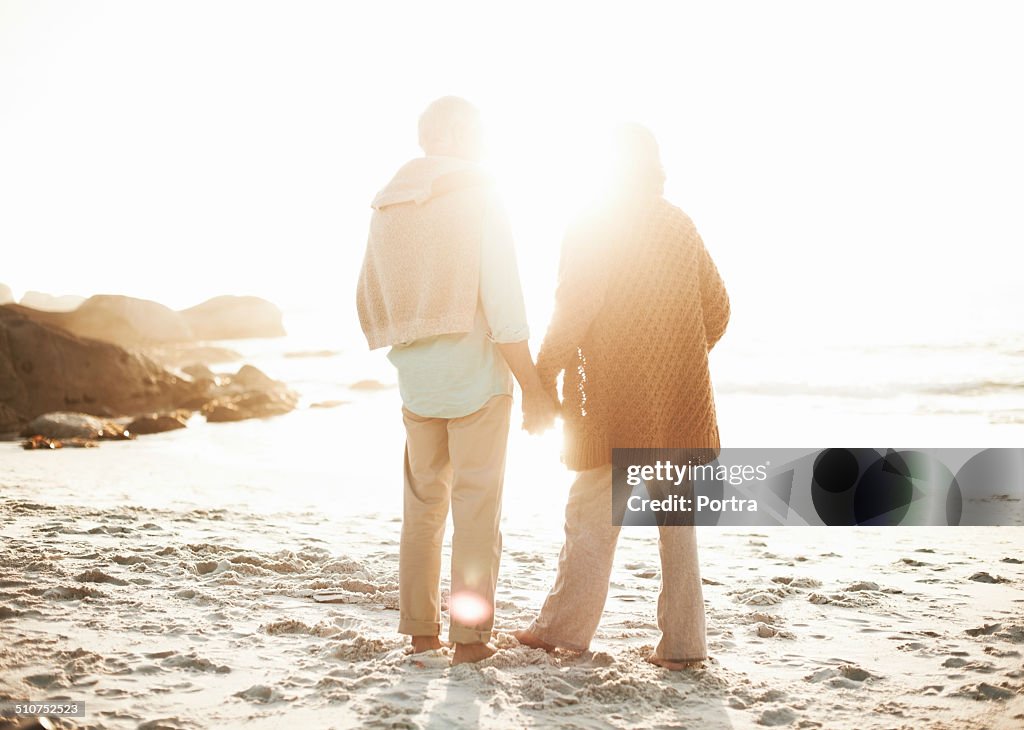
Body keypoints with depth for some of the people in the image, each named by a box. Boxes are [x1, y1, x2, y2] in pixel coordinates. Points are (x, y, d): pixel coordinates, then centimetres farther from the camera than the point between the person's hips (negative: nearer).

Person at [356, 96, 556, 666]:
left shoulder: (386, 207, 7)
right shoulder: (479, 199, -9)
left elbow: (370, 304, 10)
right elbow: (504, 309, -15)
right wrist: (534, 388, -9)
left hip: (416, 381, 5)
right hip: (476, 380, -5)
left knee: (424, 505, 15)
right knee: (477, 507, 3)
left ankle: (421, 629, 20)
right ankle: (470, 636, 6)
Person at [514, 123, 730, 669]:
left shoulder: (590, 233, -8)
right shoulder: (682, 228, 9)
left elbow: (571, 317, -14)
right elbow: (717, 307, 13)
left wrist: (543, 377, -4)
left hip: (615, 407, -5)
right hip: (681, 401, 5)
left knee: (591, 516, 5)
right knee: (676, 519, 8)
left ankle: (563, 628, 16)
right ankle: (682, 641, 10)